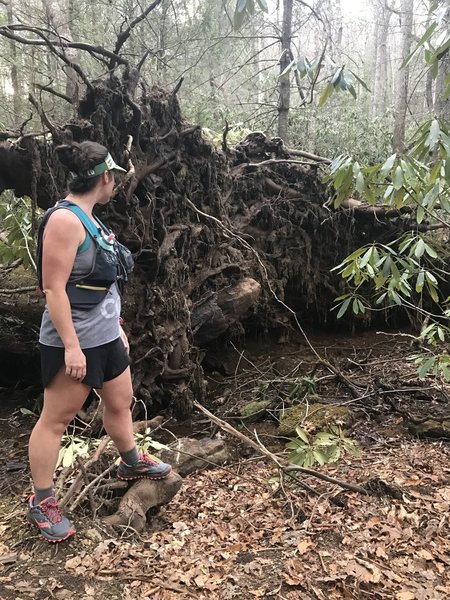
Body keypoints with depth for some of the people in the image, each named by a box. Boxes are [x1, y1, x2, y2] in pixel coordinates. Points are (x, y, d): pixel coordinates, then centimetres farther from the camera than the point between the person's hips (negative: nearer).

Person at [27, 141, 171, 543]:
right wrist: (71, 345, -23)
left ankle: (132, 463, 44)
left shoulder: (89, 218, 11)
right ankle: (41, 503, 20)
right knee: (55, 419, 5)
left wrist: (117, 327, 21)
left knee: (120, 402, 22)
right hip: (75, 343, -9)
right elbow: (54, 288, -22)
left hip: (105, 337, 9)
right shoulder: (65, 219, -19)